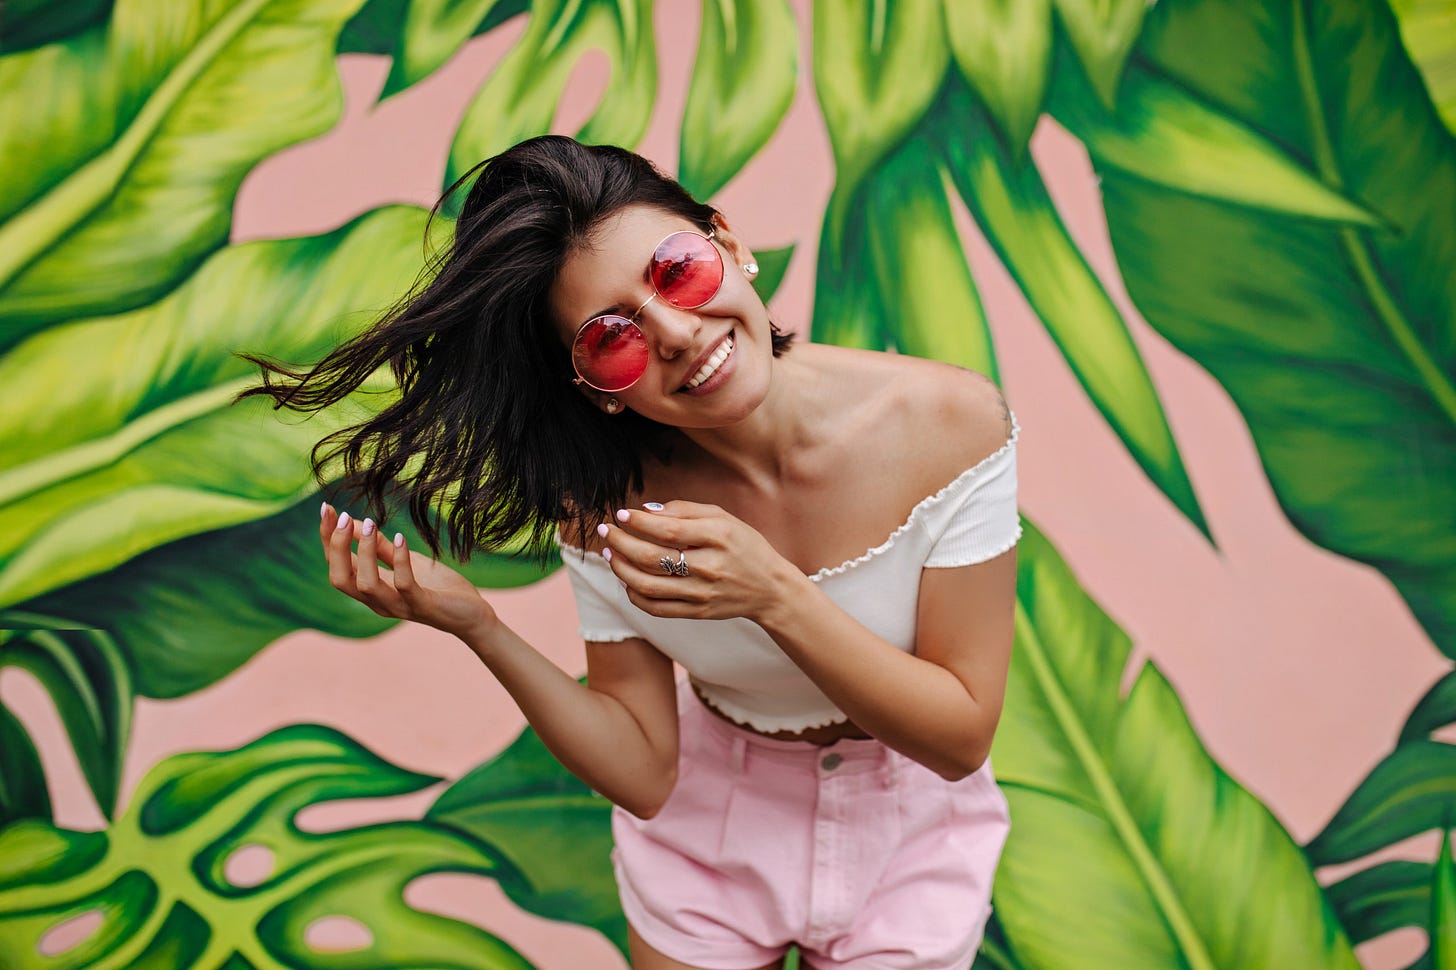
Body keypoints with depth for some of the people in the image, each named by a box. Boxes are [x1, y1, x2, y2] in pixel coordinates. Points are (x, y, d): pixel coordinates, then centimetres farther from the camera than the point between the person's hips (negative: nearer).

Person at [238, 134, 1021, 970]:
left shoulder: (950, 423, -26)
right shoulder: (602, 501, -20)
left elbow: (961, 739, -21)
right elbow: (648, 775, -15)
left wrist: (775, 596, -36)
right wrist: (480, 630, -30)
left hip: (907, 836, -1)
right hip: (711, 835, 1)